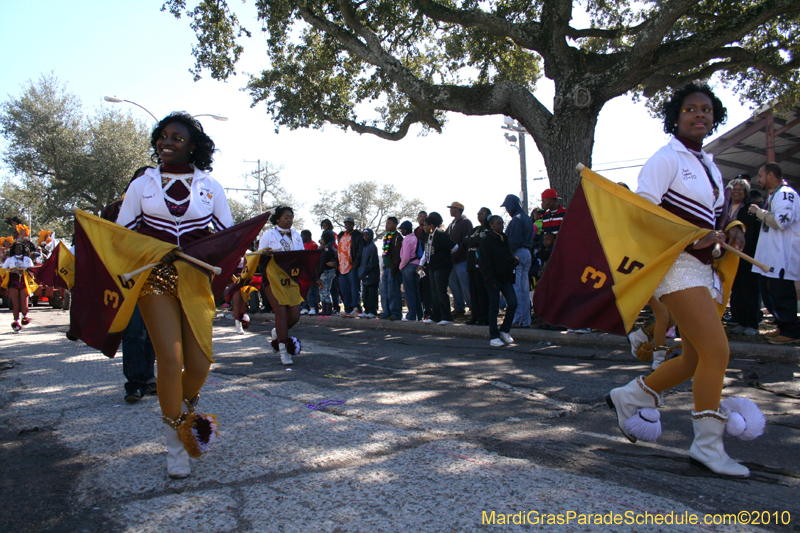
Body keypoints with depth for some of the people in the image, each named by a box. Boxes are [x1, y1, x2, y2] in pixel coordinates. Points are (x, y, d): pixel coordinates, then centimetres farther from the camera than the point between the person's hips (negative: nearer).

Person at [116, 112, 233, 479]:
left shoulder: (210, 187, 7)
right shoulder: (142, 186, 7)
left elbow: (228, 235, 7)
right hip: (155, 280, -1)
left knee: (200, 361, -3)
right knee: (170, 359, -8)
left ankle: (188, 405, 34)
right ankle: (175, 440, 11)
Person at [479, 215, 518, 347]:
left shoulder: (505, 239, 15)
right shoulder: (486, 241, -7)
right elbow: (486, 263, -11)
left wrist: (514, 259, 1)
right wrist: (491, 280, -16)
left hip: (506, 278, 6)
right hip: (494, 279, -6)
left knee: (513, 303, -4)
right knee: (494, 307, -1)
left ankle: (504, 330, 14)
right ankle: (493, 337, 7)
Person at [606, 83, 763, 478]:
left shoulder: (709, 166, 20)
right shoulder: (666, 159, -5)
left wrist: (732, 230, 3)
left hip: (702, 269, 9)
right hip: (676, 265, -9)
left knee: (697, 359, 10)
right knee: (717, 350, -13)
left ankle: (629, 397, 25)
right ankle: (707, 446, -2)